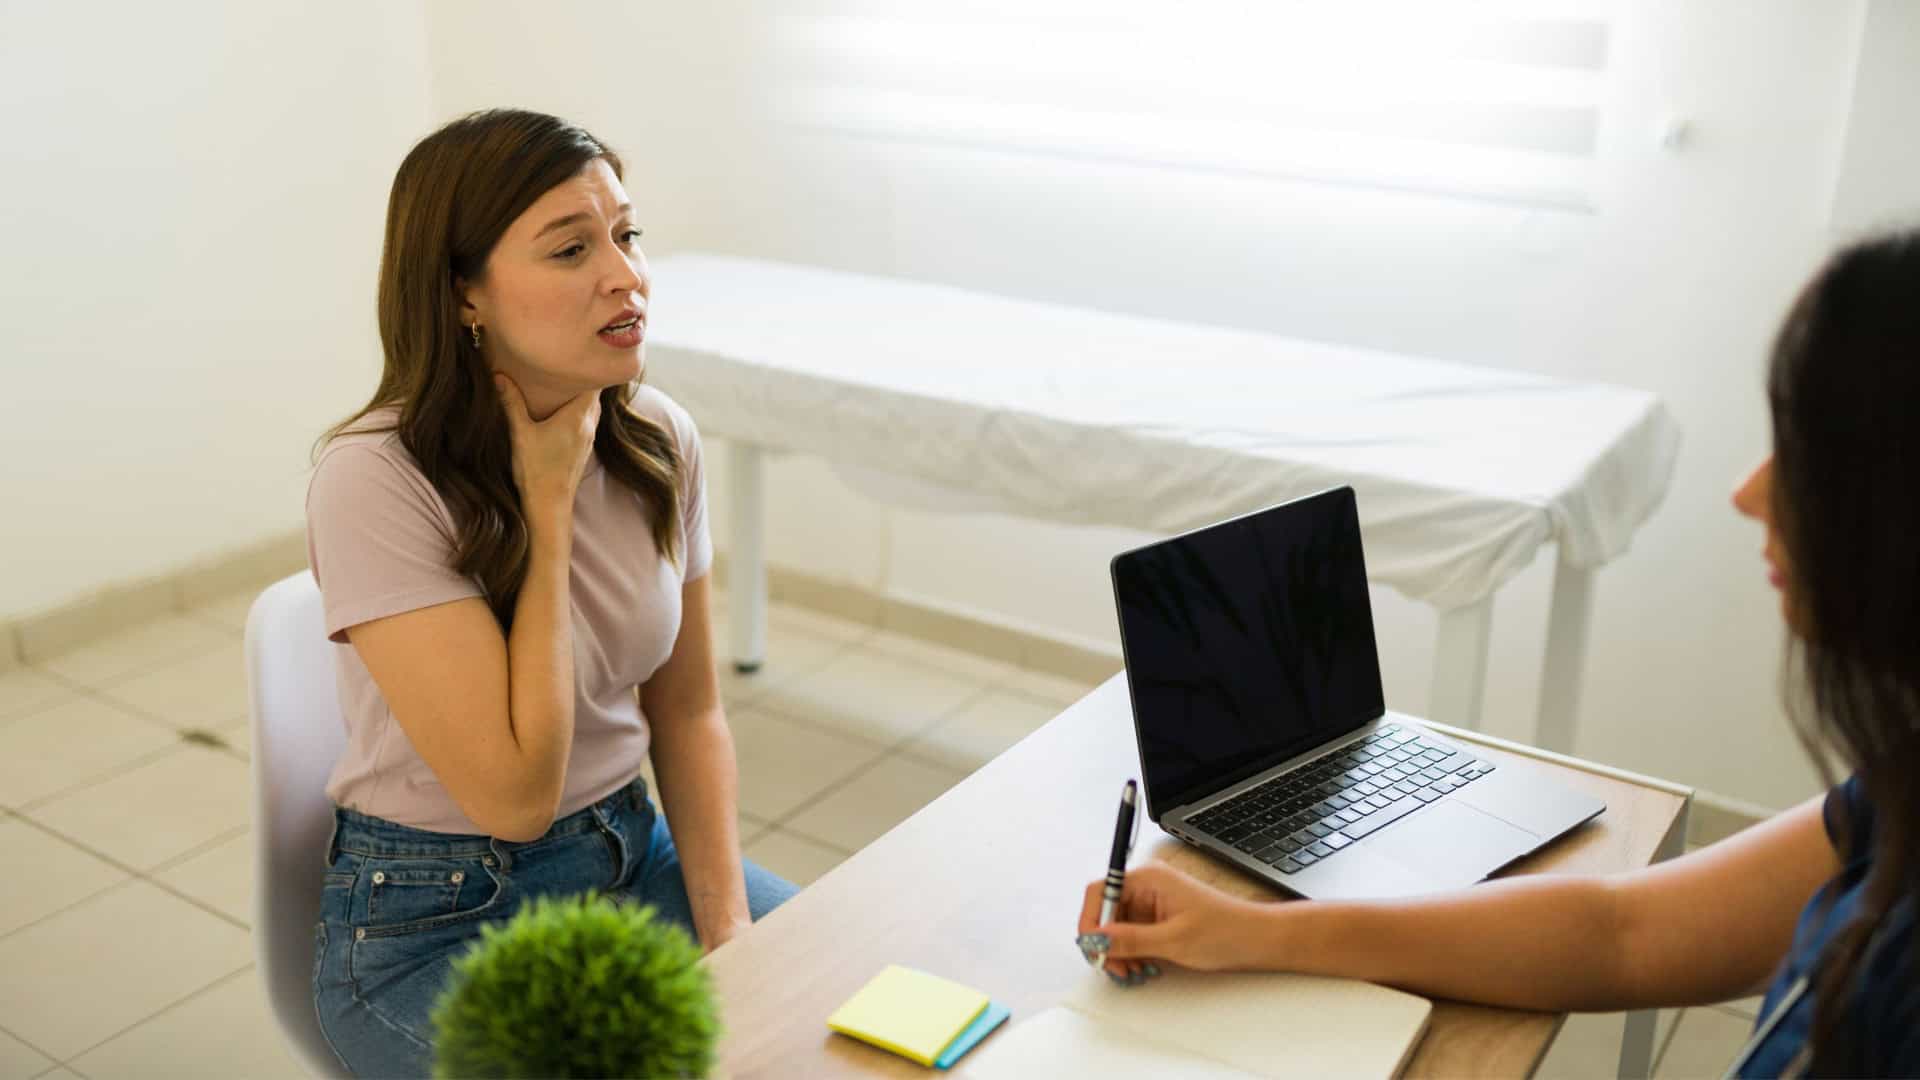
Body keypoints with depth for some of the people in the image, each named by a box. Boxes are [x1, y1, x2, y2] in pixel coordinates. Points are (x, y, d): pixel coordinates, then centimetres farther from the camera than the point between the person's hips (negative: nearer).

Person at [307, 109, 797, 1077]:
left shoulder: (657, 439, -6)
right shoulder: (375, 481, -23)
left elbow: (687, 713, 3)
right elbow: (514, 793, -25)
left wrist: (728, 934, -8)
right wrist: (549, 498, -23)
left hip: (636, 853, 6)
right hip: (438, 922, -5)